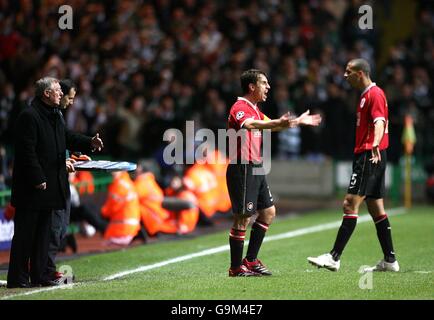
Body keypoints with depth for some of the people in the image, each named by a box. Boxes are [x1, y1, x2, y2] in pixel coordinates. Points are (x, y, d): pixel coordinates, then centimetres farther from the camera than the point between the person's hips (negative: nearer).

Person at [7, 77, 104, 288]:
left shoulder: (53, 115, 15)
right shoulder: (29, 116, -15)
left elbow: (67, 137, 22)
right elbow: (27, 151, -19)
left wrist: (89, 143, 6)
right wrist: (38, 179, -21)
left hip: (49, 185, 10)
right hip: (31, 187, -10)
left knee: (43, 233, 12)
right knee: (25, 233, -5)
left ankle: (38, 276, 18)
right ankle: (17, 278, 0)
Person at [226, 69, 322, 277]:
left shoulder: (254, 109, 17)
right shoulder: (240, 108, -15)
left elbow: (269, 125, 35)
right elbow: (250, 125, -38)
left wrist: (298, 121, 38)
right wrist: (278, 123, -53)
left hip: (255, 168, 10)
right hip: (242, 169, -10)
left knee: (268, 212, 13)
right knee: (242, 219, -7)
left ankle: (250, 260, 19)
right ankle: (236, 268, -1)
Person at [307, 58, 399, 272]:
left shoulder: (374, 94, -12)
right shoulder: (366, 95, 19)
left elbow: (379, 122, -27)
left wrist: (375, 145, -43)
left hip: (369, 157, -11)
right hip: (366, 156, 11)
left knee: (350, 204, -13)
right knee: (376, 209, 10)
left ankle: (334, 257, -17)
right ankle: (389, 260, 12)